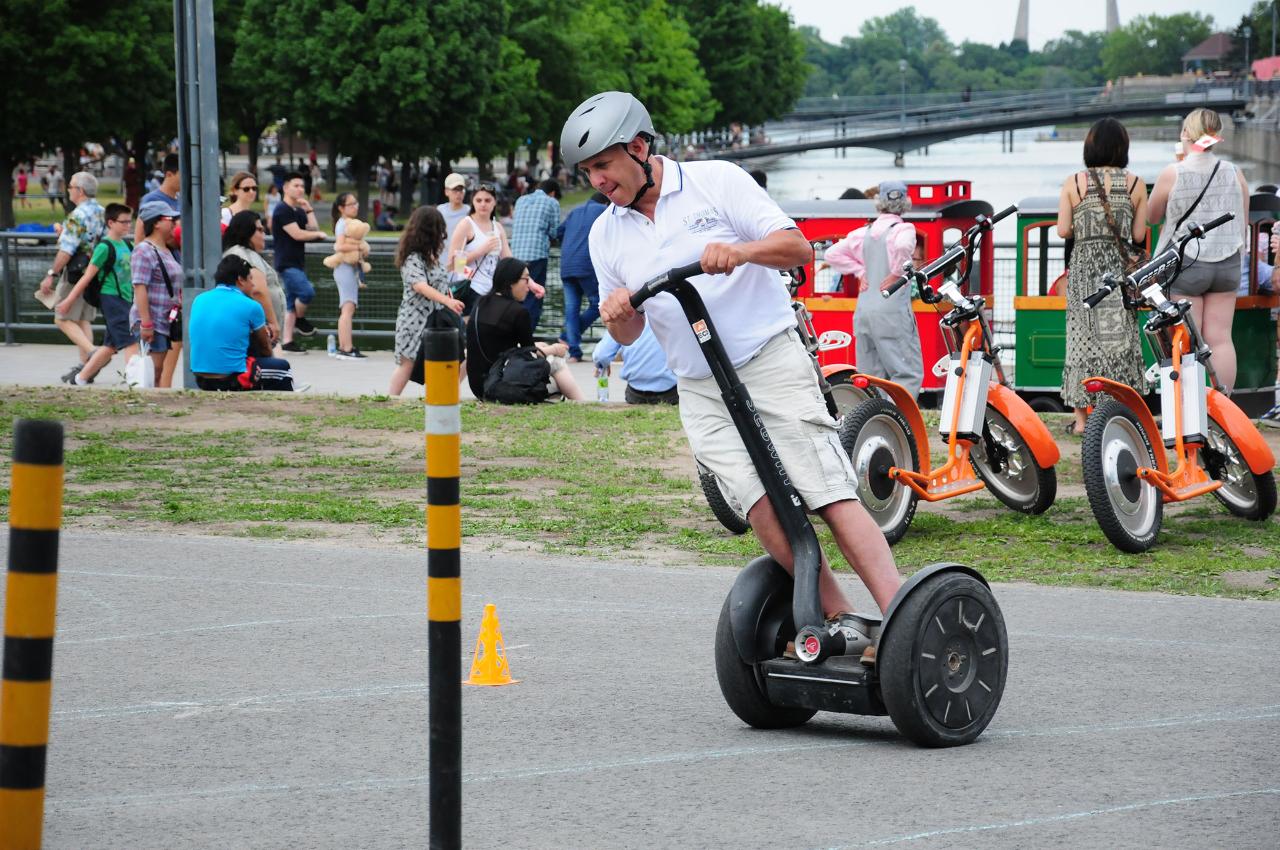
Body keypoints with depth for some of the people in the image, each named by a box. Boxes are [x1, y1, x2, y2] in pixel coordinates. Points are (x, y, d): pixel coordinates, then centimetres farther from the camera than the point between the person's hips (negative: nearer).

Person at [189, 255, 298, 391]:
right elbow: (266, 348, 10)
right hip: (233, 379, -6)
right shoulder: (250, 307, -7)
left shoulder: (199, 300, 7)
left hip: (201, 380, 6)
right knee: (282, 368, 20)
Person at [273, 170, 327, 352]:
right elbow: (297, 234, -17)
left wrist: (309, 210, 1)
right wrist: (318, 234, -3)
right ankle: (300, 320, 3)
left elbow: (313, 229, 9)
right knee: (307, 291, -21)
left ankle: (288, 342, 7)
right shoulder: (282, 211, -10)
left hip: (298, 262, 9)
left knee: (291, 303, 7)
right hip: (287, 263, -9)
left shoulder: (299, 212, 18)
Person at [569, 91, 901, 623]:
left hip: (772, 360, -3)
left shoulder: (717, 182, -1)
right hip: (702, 392, 4)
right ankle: (839, 619, -11)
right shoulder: (606, 234, 11)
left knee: (830, 497, -13)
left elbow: (798, 248, -6)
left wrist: (742, 251, -26)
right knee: (764, 506, -17)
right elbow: (630, 333, 17)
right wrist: (618, 316, -8)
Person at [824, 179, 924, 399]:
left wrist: (860, 272, 10)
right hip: (892, 313, -6)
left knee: (870, 378, 11)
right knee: (908, 374, -6)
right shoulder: (903, 229, -6)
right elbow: (903, 246, -28)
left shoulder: (863, 233, 12)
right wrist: (897, 272, -13)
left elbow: (832, 254, 11)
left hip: (863, 313, 6)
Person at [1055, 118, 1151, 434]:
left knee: (1083, 336, 4)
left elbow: (1063, 230, -4)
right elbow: (1139, 234, 1)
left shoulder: (1074, 183, -2)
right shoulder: (1135, 184, 0)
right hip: (1121, 266, 0)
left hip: (1084, 265, 0)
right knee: (1121, 336, 5)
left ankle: (1080, 417, 5)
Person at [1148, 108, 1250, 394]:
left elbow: (1152, 216, 4)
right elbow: (1244, 225, 11)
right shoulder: (1234, 174, 2)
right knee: (1220, 338, 6)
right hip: (1227, 263, 4)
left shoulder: (1173, 173, -9)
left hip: (1186, 263, -4)